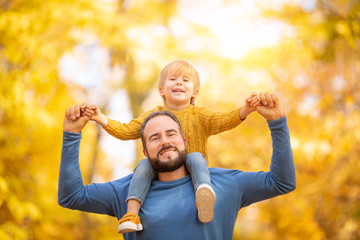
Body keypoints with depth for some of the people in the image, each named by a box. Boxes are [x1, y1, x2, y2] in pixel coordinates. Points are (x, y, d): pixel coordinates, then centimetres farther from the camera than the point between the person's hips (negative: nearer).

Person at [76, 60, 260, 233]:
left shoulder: (198, 115, 8)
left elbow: (222, 121, -10)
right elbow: (125, 131, 7)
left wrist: (243, 111, -30)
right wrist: (102, 119, -9)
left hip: (189, 174, -2)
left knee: (195, 157, -31)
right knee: (143, 165, -26)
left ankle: (204, 189, -60)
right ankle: (132, 214, -38)